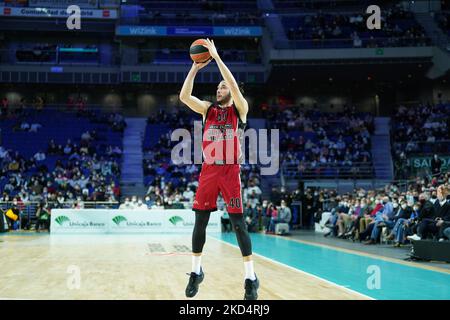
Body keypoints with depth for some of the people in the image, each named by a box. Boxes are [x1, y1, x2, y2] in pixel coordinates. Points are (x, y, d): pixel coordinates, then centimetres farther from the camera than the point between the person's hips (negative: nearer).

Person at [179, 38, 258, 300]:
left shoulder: (240, 109, 2)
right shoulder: (208, 109, 12)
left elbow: (234, 86, -16)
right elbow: (184, 96, -1)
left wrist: (216, 57, -15)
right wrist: (195, 68, -6)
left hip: (230, 171, -4)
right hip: (209, 170, 4)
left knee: (238, 223, -6)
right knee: (200, 221, 5)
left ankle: (251, 277, 1)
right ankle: (196, 271, 19)